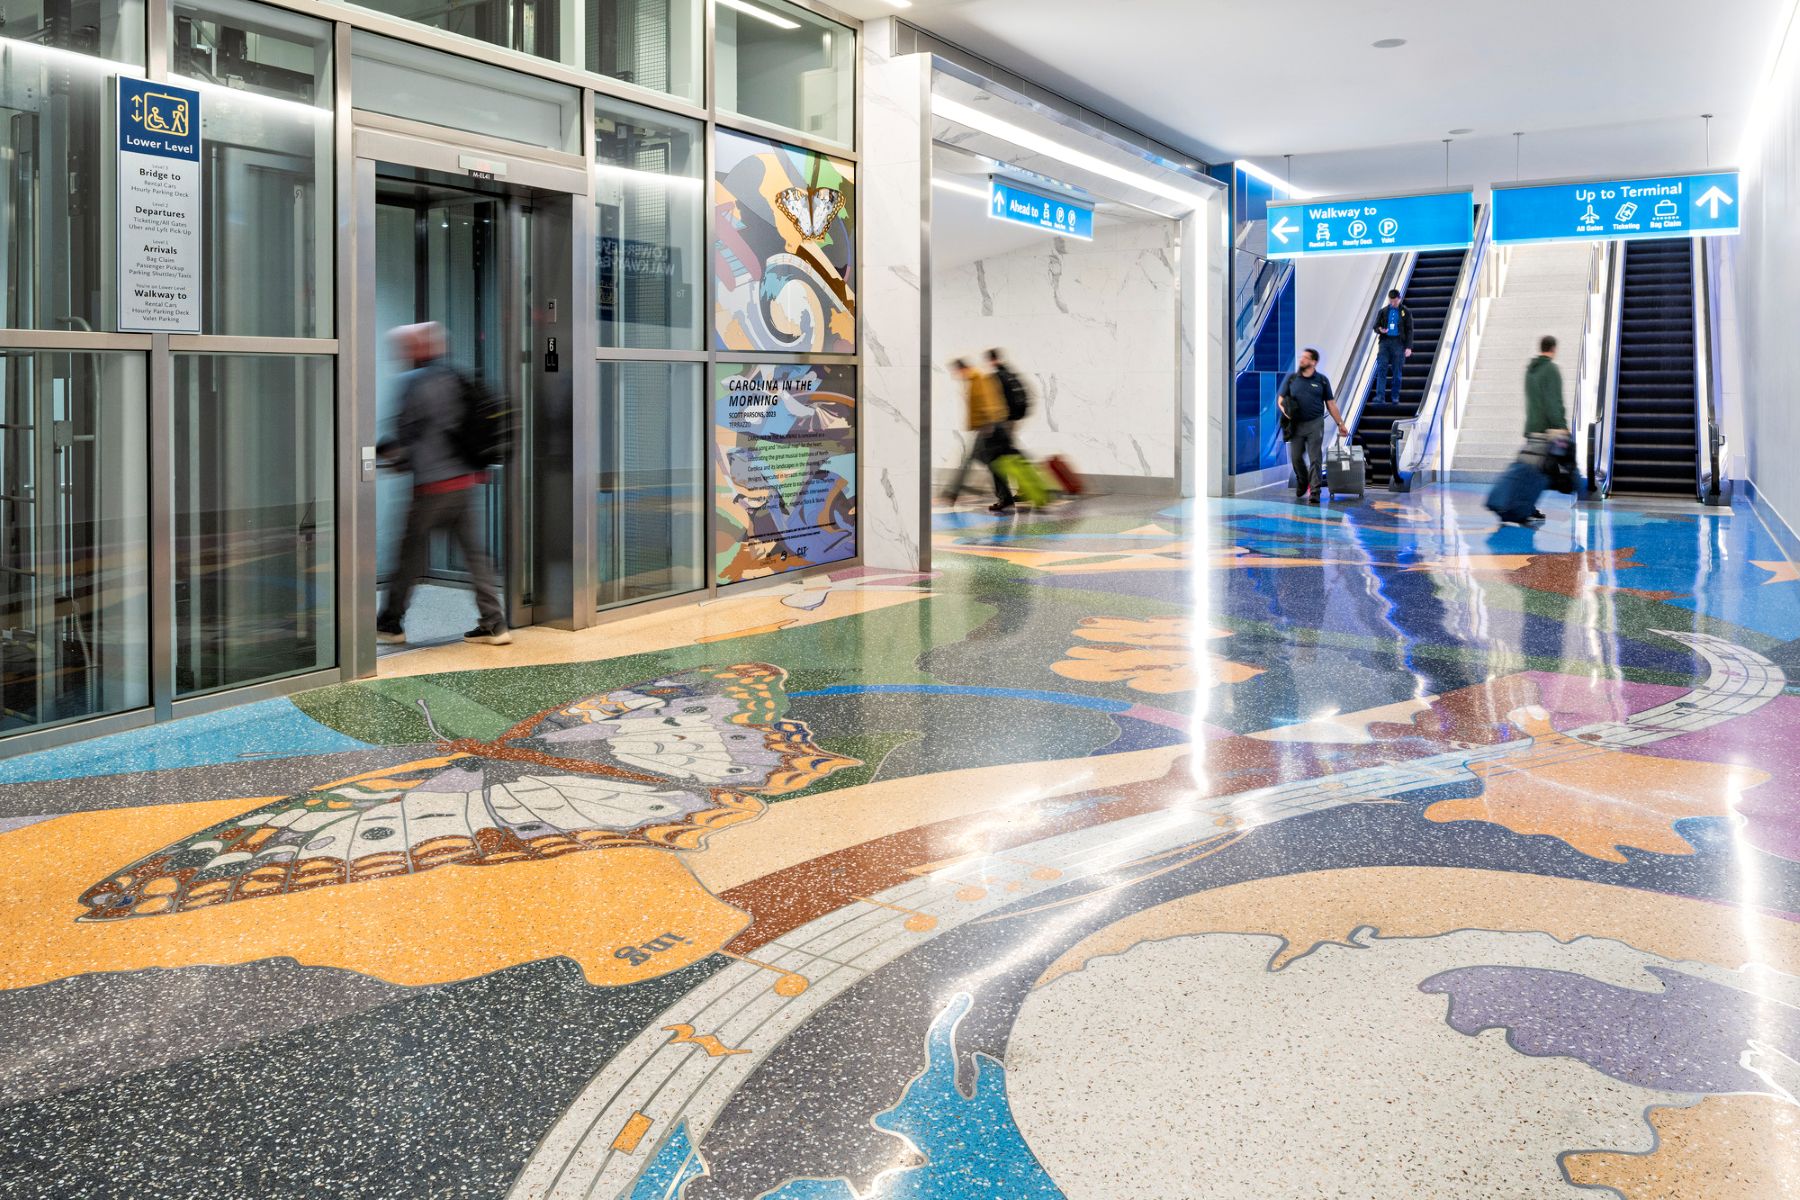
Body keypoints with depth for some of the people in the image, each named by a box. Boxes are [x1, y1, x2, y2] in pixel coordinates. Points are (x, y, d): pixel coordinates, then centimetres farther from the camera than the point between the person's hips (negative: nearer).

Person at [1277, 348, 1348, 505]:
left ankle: (1314, 492, -5)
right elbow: (1280, 399, 8)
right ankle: (1302, 482, 33)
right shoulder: (1291, 378, 5)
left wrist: (1340, 424, 6)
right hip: (1296, 424, 2)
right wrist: (1284, 411, -13)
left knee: (1315, 459, -6)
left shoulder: (1322, 380, 3)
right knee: (1296, 458, 6)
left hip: (1315, 423, -2)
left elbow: (1331, 404, 7)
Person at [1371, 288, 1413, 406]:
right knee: (1381, 369, -9)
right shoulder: (1383, 311, 9)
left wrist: (1408, 347, -5)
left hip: (1398, 343, -1)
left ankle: (1395, 396, 11)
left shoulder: (1406, 312, 4)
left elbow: (1409, 330, 3)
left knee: (1397, 372, 2)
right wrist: (1380, 330, -11)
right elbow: (1376, 326, 14)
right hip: (1385, 342, 1)